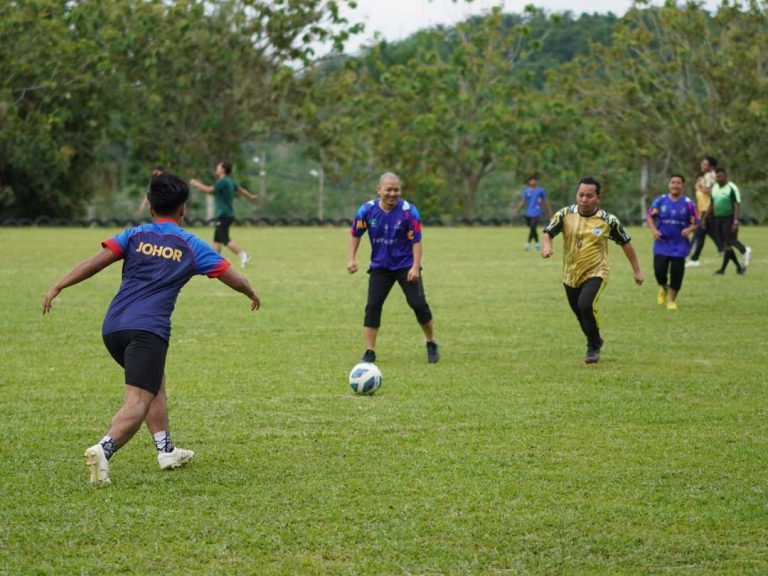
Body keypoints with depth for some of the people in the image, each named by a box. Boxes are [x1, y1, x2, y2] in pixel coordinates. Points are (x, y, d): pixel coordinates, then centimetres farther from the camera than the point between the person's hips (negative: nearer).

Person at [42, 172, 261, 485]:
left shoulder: (135, 235, 13)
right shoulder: (192, 246, 10)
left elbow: (98, 261, -2)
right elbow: (233, 278, 16)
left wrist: (57, 287, -4)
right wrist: (252, 295, 37)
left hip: (113, 327, 5)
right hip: (148, 330, -5)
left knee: (155, 382, 28)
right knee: (138, 402, -14)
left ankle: (166, 449, 30)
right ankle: (104, 449, -40)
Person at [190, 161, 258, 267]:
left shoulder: (223, 182, -15)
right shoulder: (230, 182, 13)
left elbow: (209, 190, -21)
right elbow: (240, 189, 28)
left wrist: (196, 184, -8)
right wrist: (250, 196, 46)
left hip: (223, 215, -10)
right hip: (228, 213, 10)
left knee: (225, 239, -13)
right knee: (217, 239, 13)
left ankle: (243, 255, -21)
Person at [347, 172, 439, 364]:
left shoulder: (408, 211, -17)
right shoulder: (367, 210, -10)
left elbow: (416, 241, -12)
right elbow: (355, 234, 6)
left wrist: (415, 267, -20)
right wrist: (352, 259, -1)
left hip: (406, 266, -2)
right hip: (380, 266, 2)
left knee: (418, 304, -8)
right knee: (372, 306, -7)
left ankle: (431, 344, 14)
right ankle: (370, 352, 1)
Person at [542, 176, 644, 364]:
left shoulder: (608, 220, -11)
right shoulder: (565, 214, -8)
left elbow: (626, 242, 0)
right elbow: (549, 231, -7)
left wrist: (637, 270, 4)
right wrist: (547, 245, -31)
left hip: (595, 273, -4)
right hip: (570, 274, 4)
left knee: (585, 305, -26)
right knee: (580, 314, 14)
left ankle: (593, 347, -4)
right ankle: (595, 342, 44)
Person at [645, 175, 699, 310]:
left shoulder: (688, 203, -2)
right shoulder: (661, 201, 0)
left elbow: (695, 223, 3)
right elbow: (649, 216, 8)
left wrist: (689, 229, -18)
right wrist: (653, 230, -7)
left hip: (679, 245, 0)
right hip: (662, 243, 0)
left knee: (676, 273, 0)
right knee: (659, 270, -8)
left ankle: (671, 300, 17)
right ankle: (664, 288, 26)